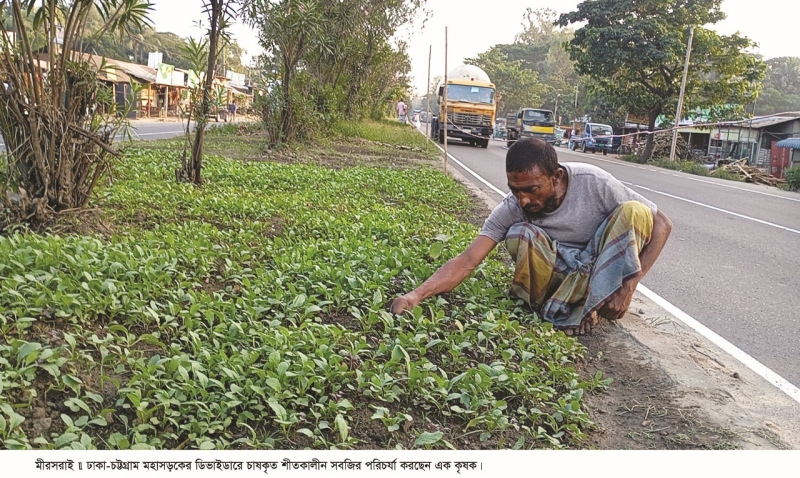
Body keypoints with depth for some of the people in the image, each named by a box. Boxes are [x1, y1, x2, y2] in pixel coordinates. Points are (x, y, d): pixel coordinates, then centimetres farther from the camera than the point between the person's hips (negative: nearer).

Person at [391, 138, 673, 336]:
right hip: (563, 276, 0)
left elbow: (662, 224, -17)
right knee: (519, 233, -30)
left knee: (633, 211, -29)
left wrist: (631, 283, -27)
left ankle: (588, 308, -22)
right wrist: (417, 295, -39)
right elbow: (467, 261, -24)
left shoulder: (593, 182, -24)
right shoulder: (511, 210, -19)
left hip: (605, 269, 1)